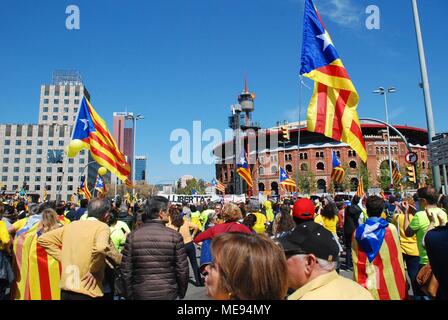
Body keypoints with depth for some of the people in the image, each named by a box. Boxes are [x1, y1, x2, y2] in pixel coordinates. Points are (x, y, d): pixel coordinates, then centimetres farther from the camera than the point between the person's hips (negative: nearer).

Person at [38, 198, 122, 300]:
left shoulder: (72, 225, 5)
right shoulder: (102, 227, -12)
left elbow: (44, 239, 11)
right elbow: (101, 248, -32)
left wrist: (63, 258, 7)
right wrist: (92, 270, -15)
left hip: (66, 290, 6)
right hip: (87, 292, -5)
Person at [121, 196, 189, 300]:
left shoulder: (133, 236, -7)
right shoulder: (174, 236, -12)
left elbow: (126, 271, -3)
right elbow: (182, 269, -9)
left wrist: (129, 295, 10)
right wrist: (182, 293, 7)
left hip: (140, 295, 2)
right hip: (169, 294, -2)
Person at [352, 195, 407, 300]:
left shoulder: (358, 232, -5)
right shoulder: (391, 229, -10)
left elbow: (355, 260, 1)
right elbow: (397, 257, -3)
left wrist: (358, 281, 11)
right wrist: (401, 280, 9)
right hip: (388, 280, -1)